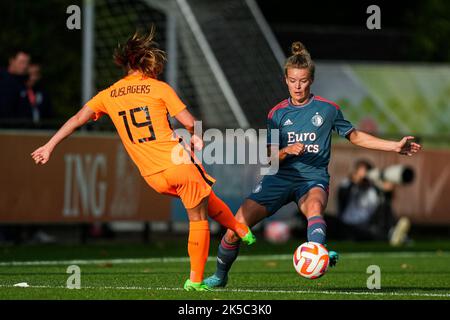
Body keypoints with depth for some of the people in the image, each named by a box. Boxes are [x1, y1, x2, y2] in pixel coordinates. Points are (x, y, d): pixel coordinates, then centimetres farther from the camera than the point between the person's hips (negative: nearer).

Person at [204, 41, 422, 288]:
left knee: (314, 206, -40)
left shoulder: (327, 109, 4)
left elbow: (355, 136, 16)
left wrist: (395, 146, 12)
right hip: (280, 177, 2)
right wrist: (287, 151, -17)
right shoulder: (277, 113, 7)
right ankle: (220, 275, 16)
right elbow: (270, 158, 5)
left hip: (313, 178, -2)